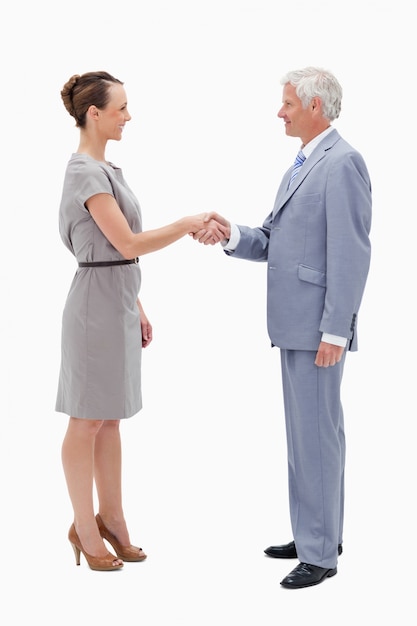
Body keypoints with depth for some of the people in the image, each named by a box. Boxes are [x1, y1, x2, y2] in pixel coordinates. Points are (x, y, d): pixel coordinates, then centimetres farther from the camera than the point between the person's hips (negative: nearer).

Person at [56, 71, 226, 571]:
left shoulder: (105, 168, 14)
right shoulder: (86, 172, -16)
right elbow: (127, 243, -21)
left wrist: (136, 307, 17)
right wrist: (187, 224, -14)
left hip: (119, 302, 9)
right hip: (97, 303, -9)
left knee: (111, 417, 14)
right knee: (87, 420, 2)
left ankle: (111, 517, 24)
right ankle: (85, 528, 13)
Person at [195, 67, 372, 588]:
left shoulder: (342, 163, -14)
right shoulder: (302, 165, 17)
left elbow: (351, 254, -19)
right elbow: (274, 242, 15)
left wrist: (335, 330, -21)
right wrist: (232, 235, -3)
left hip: (319, 326, -10)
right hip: (294, 323, 10)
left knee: (317, 432, -4)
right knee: (308, 430, 16)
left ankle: (320, 553, 6)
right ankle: (318, 534, 27)